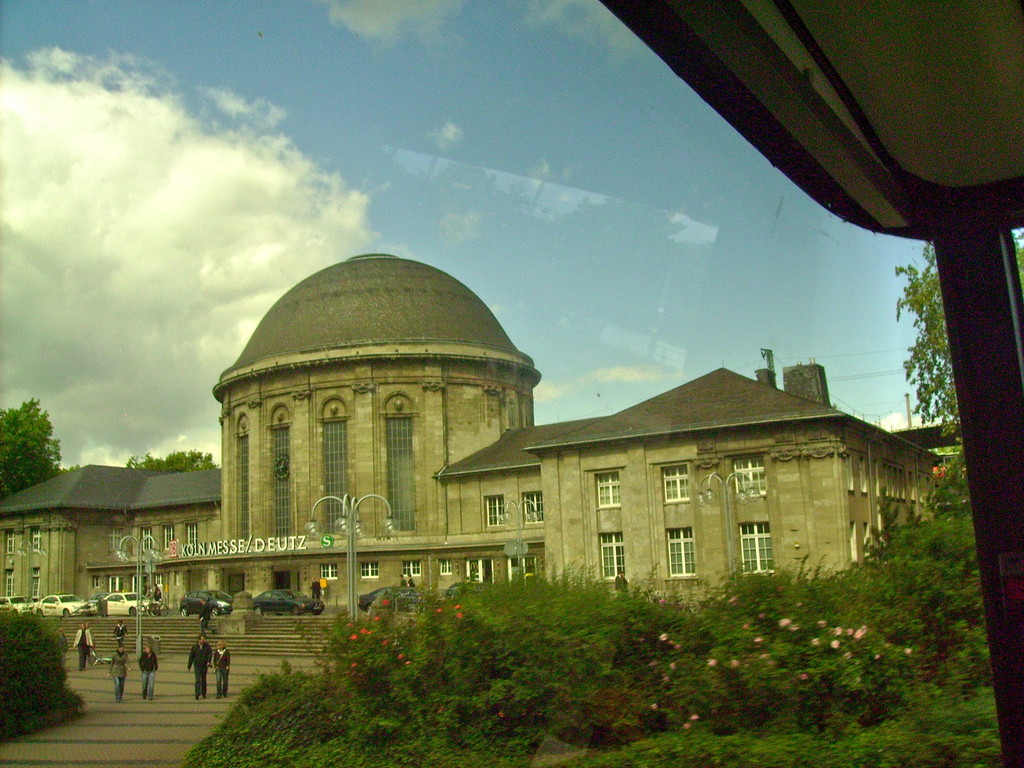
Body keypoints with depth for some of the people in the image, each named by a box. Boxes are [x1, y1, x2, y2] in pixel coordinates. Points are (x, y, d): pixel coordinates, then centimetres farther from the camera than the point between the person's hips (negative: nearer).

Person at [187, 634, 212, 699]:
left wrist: (208, 661, -24)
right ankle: (197, 694, -14)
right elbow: (191, 656, 7)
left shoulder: (207, 646, 0)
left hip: (204, 666, 1)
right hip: (197, 665, -1)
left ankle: (203, 694, 21)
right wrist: (189, 666, 8)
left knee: (203, 680, 9)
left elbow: (210, 653, -8)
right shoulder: (194, 647, 1)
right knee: (198, 680, -11)